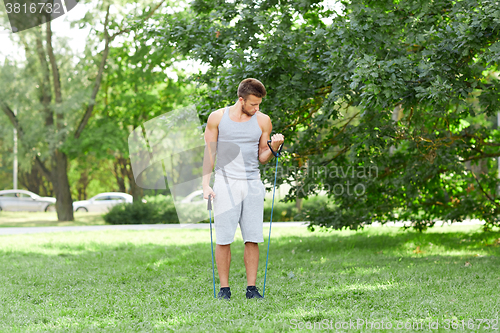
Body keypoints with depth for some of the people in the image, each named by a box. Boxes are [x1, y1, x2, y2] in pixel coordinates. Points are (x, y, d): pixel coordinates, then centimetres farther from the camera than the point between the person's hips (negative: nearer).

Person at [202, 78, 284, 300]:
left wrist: (274, 148, -8)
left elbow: (262, 158, 12)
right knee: (223, 239, -3)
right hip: (226, 183, -2)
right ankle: (224, 288, 5)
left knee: (253, 239, -2)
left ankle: (251, 288, 4)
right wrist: (206, 184, -1)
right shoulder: (217, 117, 2)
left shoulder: (263, 121, 6)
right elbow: (209, 152, 6)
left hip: (252, 184, 2)